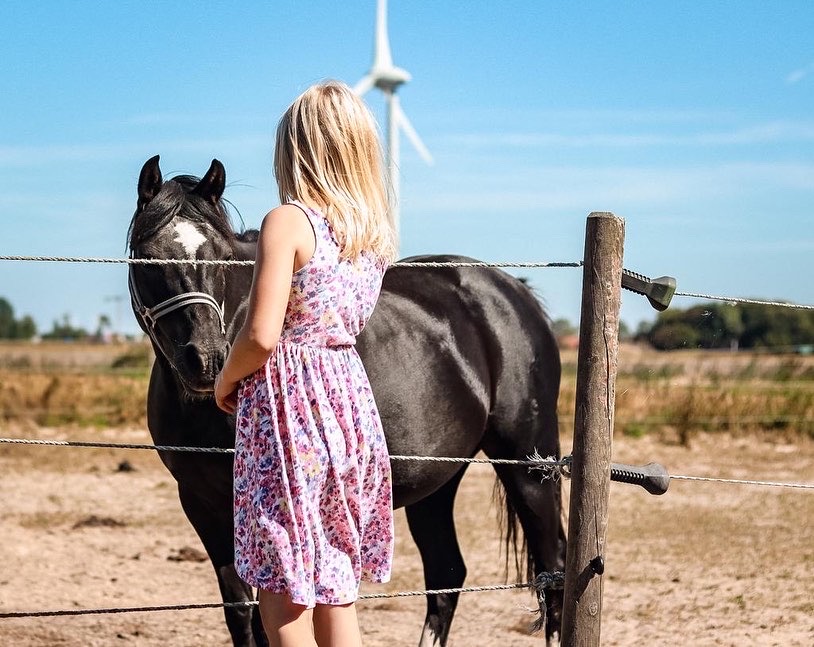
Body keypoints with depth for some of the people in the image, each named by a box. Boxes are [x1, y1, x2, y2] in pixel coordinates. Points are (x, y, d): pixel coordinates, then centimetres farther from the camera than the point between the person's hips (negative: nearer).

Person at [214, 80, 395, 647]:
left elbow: (262, 336, -18)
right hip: (350, 393, 7)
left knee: (283, 599, 0)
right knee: (337, 596, 15)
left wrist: (226, 380, -1)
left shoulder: (288, 221, -12)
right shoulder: (377, 233, 7)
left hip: (287, 404, -7)